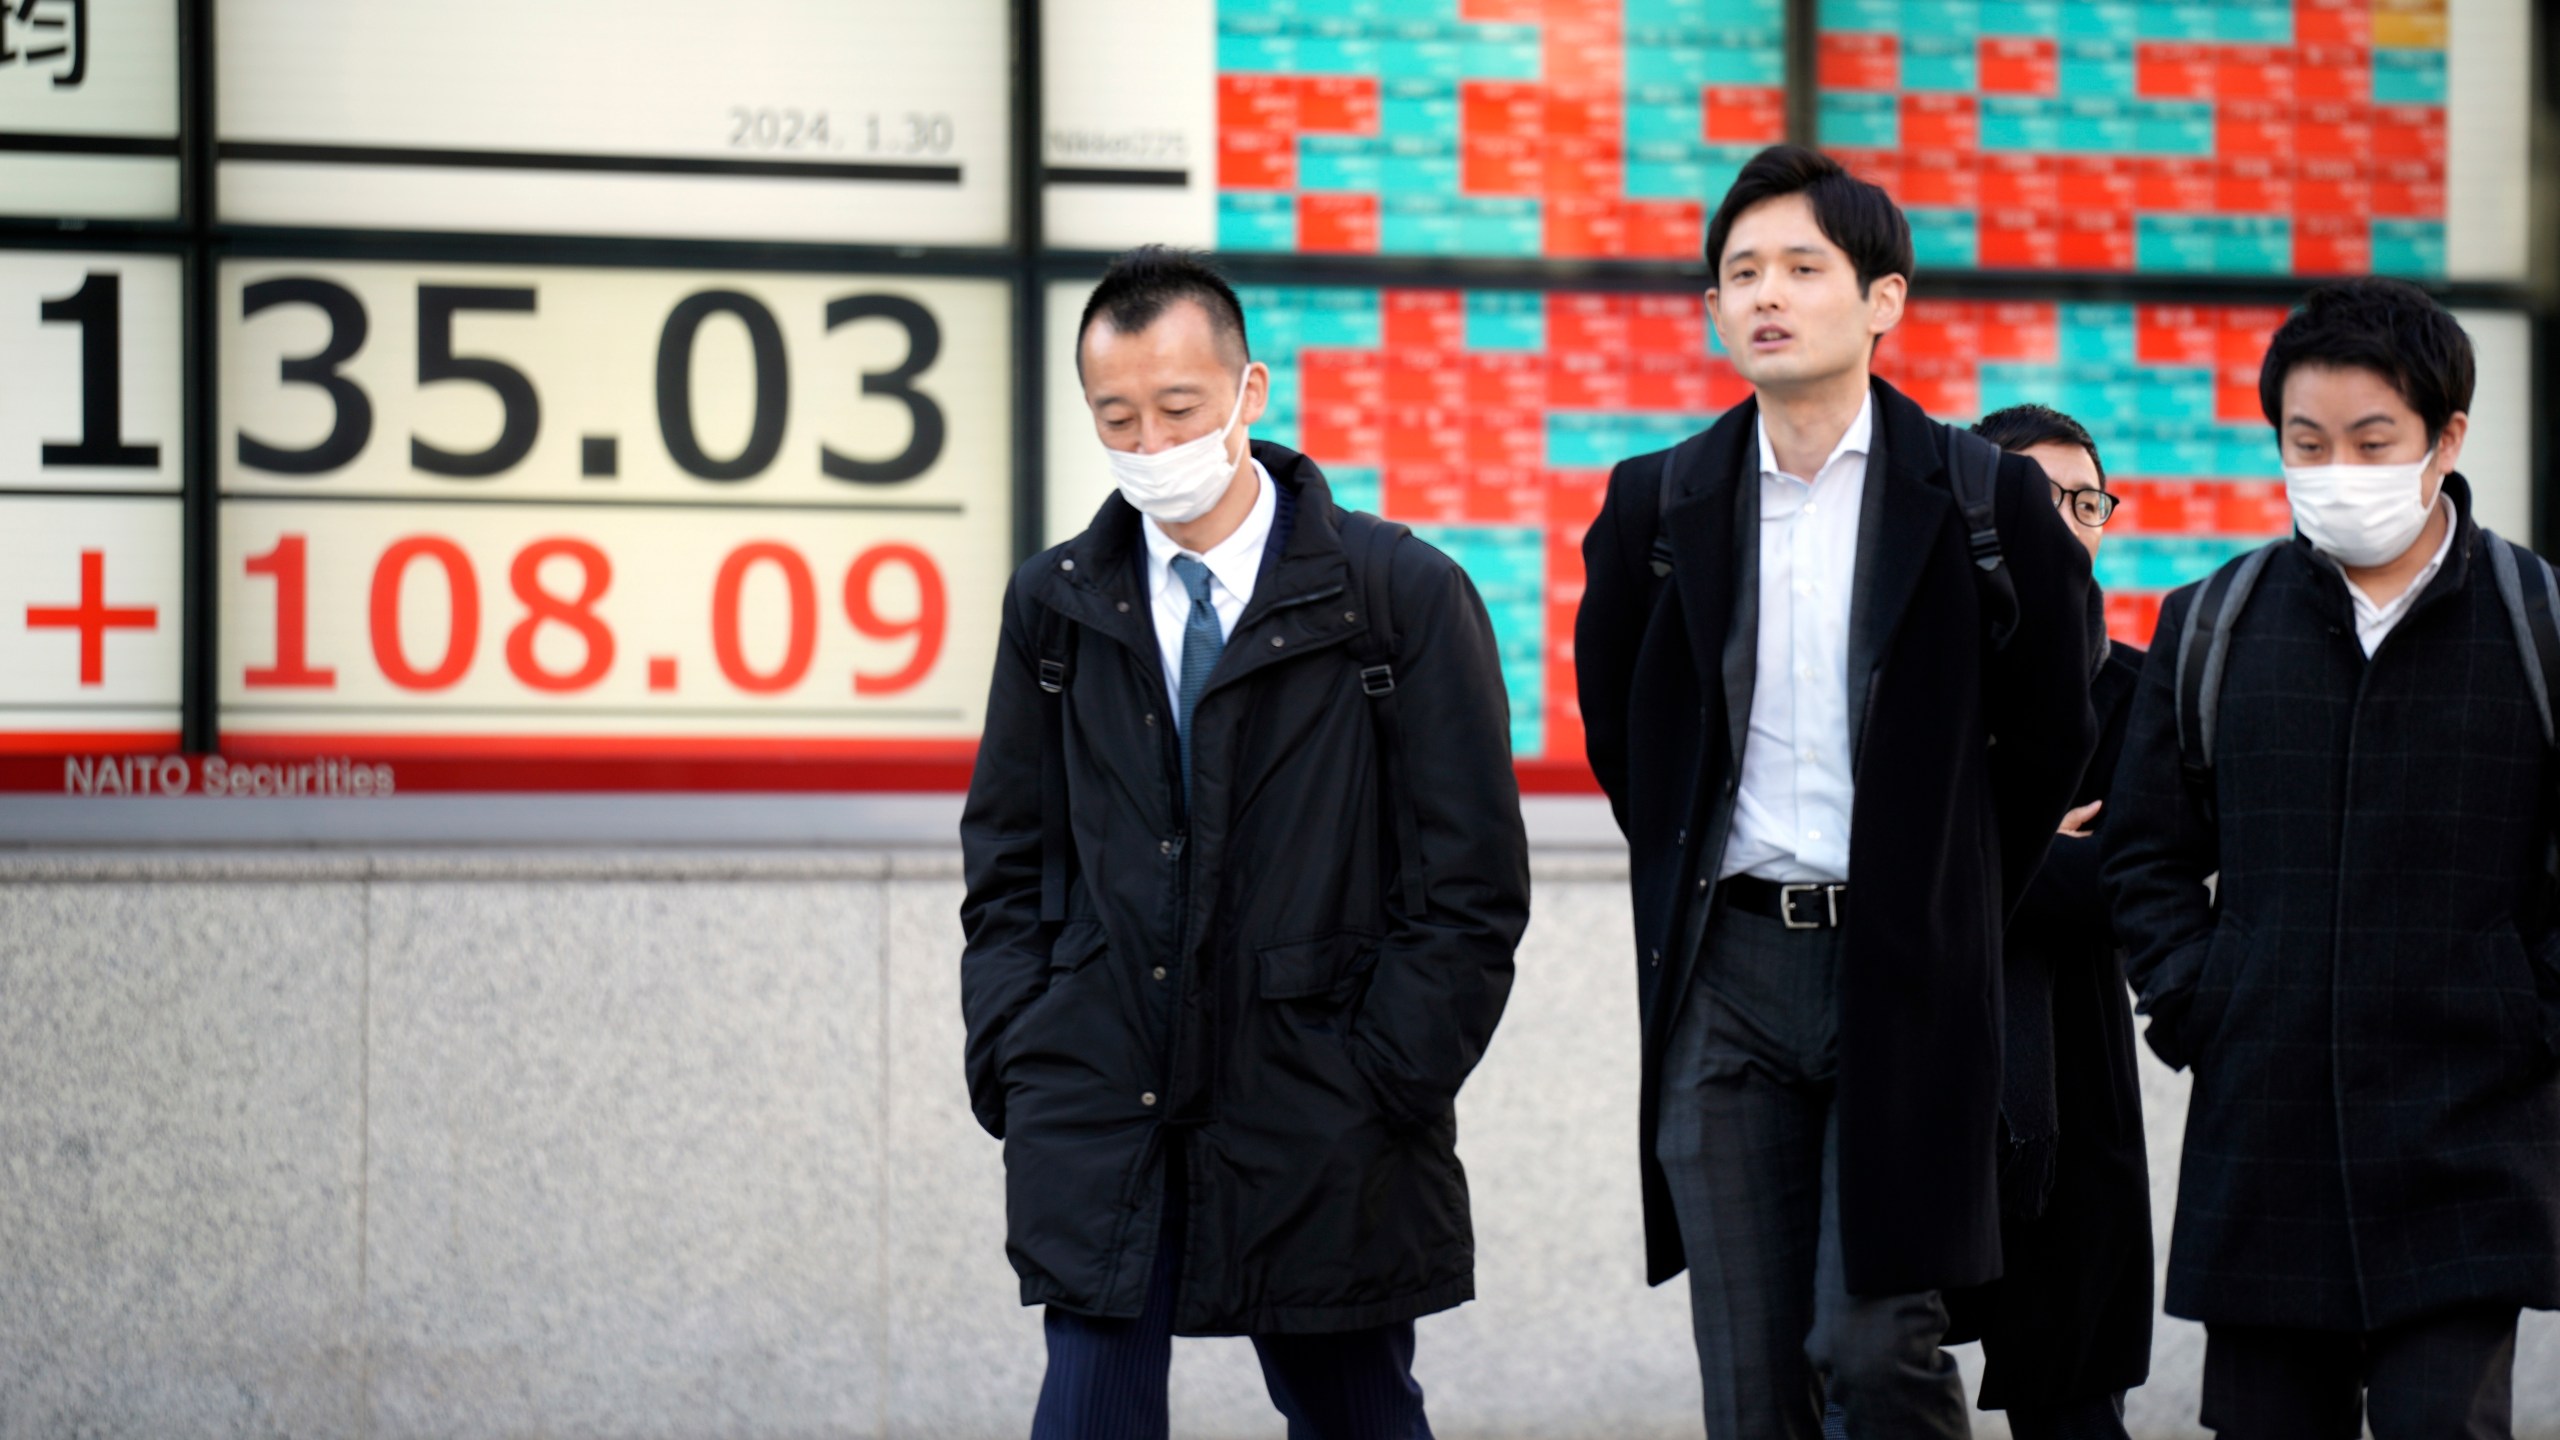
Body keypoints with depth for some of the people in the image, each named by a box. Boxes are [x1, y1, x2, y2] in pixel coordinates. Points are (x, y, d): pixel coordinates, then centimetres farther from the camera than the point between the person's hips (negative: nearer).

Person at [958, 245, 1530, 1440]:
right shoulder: (1057, 605, 8)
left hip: (1318, 1124, -2)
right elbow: (1007, 860, 14)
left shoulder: (1402, 597, -3)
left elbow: (1472, 883, -3)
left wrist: (1382, 1083, -9)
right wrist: (1011, 1059, 2)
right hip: (1097, 1107, 2)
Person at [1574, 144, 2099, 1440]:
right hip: (1724, 977, 3)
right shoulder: (1656, 504, 5)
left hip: (1904, 980, -2)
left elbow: (2050, 732, 8)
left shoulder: (1987, 499, -2)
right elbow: (1614, 720, 20)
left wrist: (1948, 898, 10)